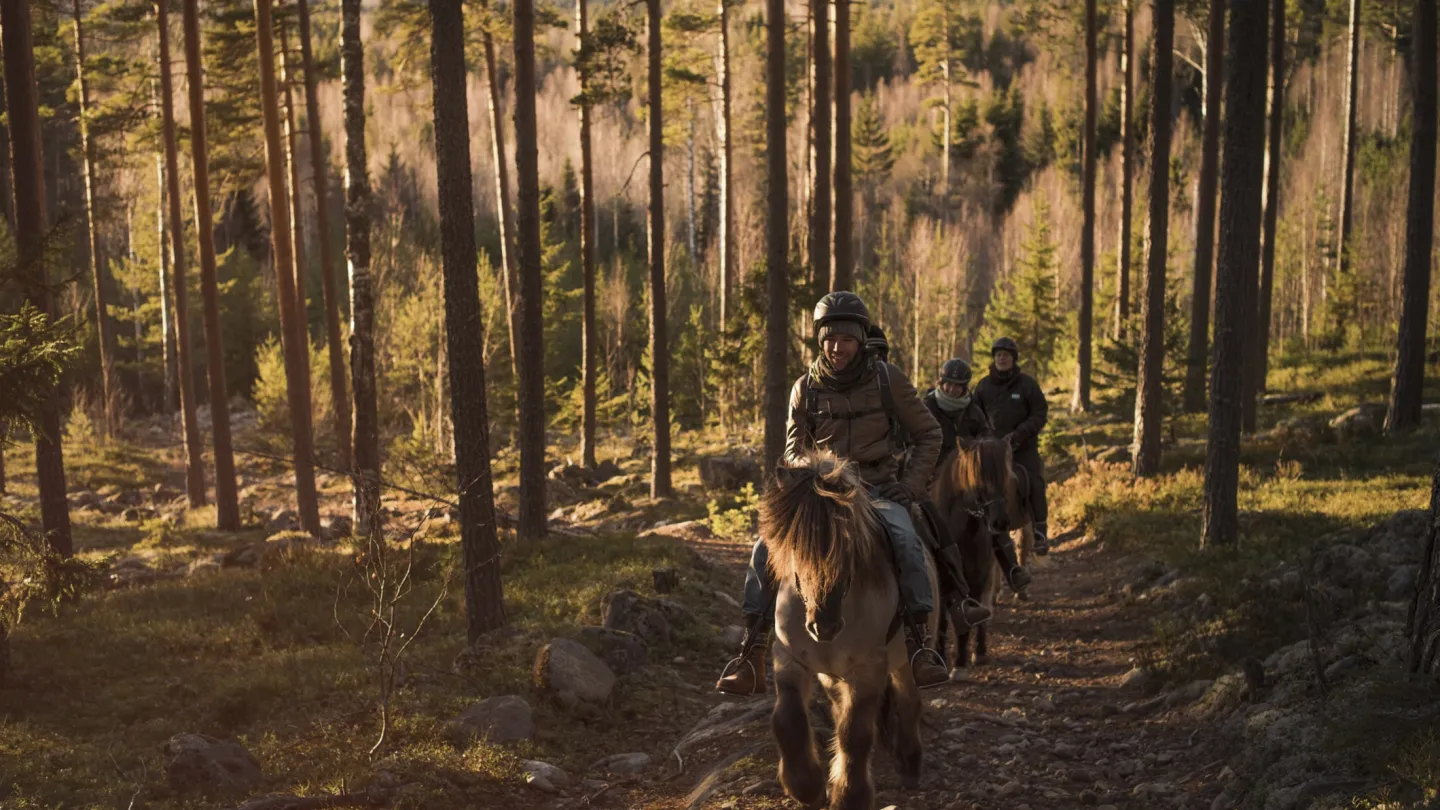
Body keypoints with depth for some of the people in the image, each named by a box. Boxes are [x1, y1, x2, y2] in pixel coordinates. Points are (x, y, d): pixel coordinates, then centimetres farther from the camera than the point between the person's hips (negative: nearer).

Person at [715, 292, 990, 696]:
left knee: (905, 538, -35)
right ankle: (751, 656, -12)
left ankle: (919, 643, -28)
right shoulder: (805, 389, 5)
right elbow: (794, 452, 14)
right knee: (766, 548, -18)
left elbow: (928, 435, 8)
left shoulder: (887, 379, 1)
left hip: (878, 489, -2)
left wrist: (910, 485, -4)